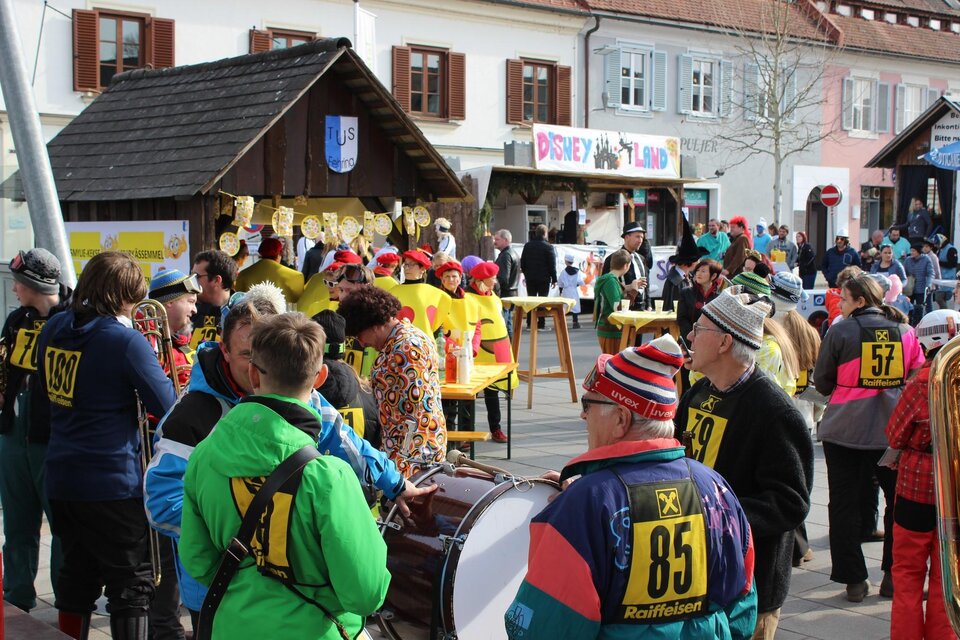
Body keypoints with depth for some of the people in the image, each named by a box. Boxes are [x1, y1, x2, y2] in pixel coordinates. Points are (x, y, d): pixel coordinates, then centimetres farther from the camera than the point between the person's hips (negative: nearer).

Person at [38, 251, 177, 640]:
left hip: (60, 479, 7)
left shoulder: (54, 328, 3)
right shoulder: (126, 341, -17)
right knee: (131, 582, 5)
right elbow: (166, 406, -13)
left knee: (76, 575, 19)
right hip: (113, 483, -7)